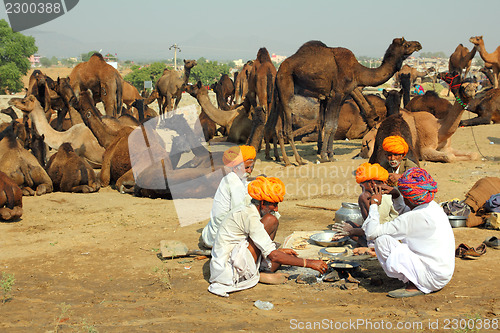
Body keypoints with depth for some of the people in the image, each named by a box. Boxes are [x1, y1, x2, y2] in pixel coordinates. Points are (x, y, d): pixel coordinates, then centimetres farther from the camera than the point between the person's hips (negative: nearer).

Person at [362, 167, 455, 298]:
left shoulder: (414, 218, -22)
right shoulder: (434, 207, 3)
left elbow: (371, 232, -18)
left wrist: (375, 204, -5)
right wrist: (396, 194, 12)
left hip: (434, 279, -9)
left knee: (381, 240, -13)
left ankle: (415, 286, -5)